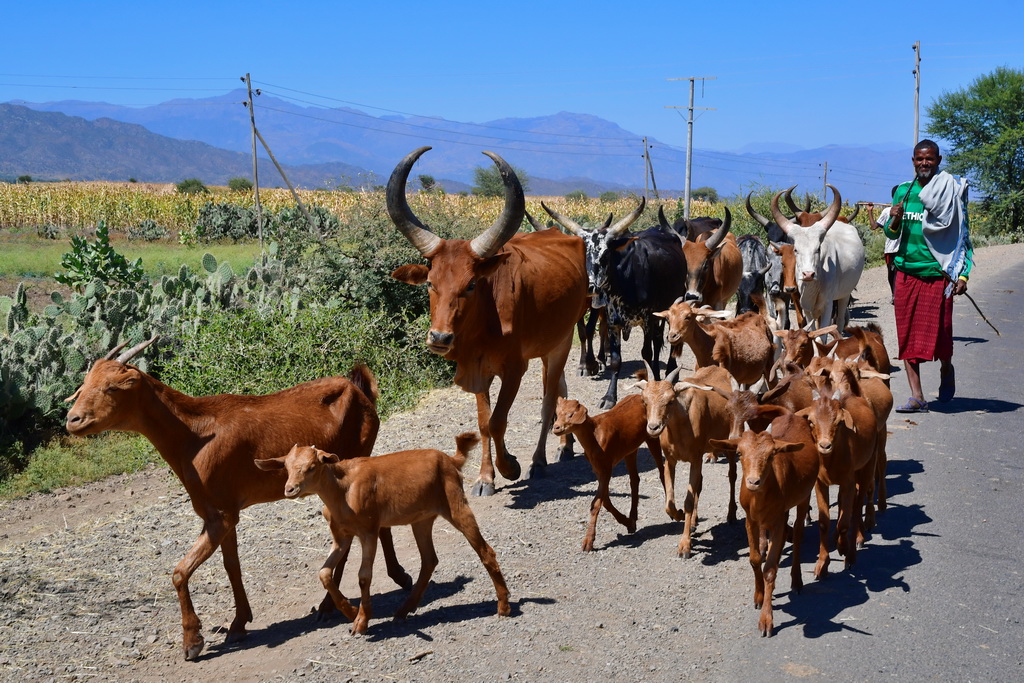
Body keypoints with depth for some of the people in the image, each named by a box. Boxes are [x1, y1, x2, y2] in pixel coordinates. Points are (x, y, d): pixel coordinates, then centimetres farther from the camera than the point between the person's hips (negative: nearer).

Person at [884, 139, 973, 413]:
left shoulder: (951, 192, -1)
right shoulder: (902, 191, 9)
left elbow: (963, 236, -1)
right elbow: (891, 234, 13)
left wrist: (963, 274, -9)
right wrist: (894, 221, -10)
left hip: (938, 273, -3)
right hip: (906, 271, 4)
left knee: (939, 333, 0)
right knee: (908, 334, 1)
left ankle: (946, 369, 34)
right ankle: (916, 397, 6)